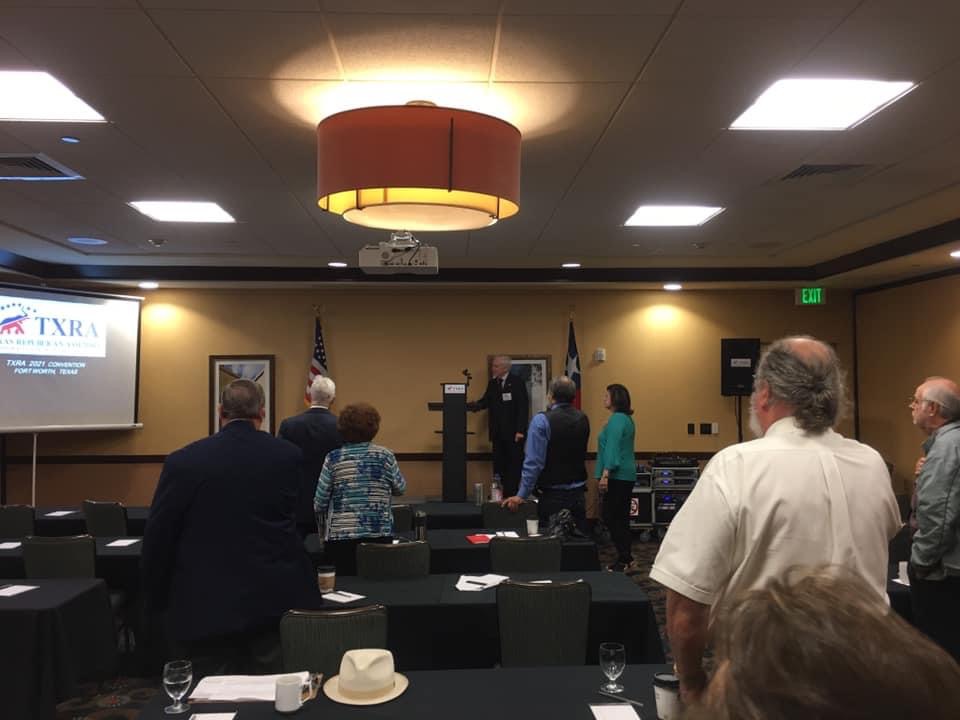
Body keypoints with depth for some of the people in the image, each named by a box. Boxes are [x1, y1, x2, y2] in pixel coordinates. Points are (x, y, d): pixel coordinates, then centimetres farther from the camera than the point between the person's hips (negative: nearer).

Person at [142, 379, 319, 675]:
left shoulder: (183, 461, -7)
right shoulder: (289, 456, -4)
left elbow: (157, 537, -2)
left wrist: (157, 600, 11)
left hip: (207, 606, -1)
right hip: (277, 601, 1)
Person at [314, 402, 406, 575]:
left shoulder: (333, 458, -3)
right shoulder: (385, 456, -2)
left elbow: (319, 503, 0)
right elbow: (400, 488, 12)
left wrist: (326, 514, 21)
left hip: (341, 536, 0)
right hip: (379, 535, 1)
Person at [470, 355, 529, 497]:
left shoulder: (517, 382, -7)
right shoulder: (492, 383, 11)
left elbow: (523, 407, -11)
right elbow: (485, 402, 6)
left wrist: (520, 430, -16)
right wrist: (470, 406, -15)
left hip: (514, 433, -5)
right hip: (498, 433, 6)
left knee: (515, 464, 2)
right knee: (499, 464, 6)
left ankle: (513, 494, 8)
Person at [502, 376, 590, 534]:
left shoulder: (541, 420, -14)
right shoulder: (582, 419, 3)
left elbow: (534, 462, -17)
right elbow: (580, 454, 10)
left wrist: (521, 495, -14)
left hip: (552, 497, -5)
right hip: (578, 496, 5)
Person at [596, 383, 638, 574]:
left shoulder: (617, 419, -14)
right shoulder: (626, 418, 17)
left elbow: (612, 448, -21)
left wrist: (605, 474, -24)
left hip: (617, 476, -10)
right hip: (626, 475, 10)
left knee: (611, 518, -6)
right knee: (620, 519, 13)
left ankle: (626, 561, -4)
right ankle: (625, 560, 19)